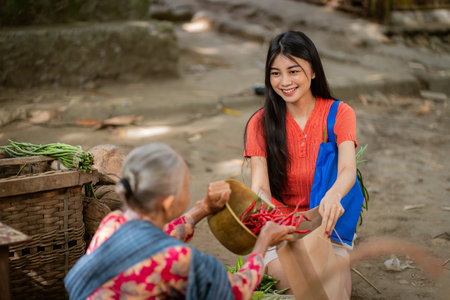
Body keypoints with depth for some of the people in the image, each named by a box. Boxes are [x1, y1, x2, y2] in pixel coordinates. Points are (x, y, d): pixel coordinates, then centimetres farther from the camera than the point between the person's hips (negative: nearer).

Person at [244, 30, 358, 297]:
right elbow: (260, 185, -12)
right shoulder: (261, 123, -1)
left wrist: (333, 195, -44)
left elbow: (348, 169, -18)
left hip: (326, 219, 0)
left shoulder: (339, 113, -1)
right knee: (289, 281, -30)